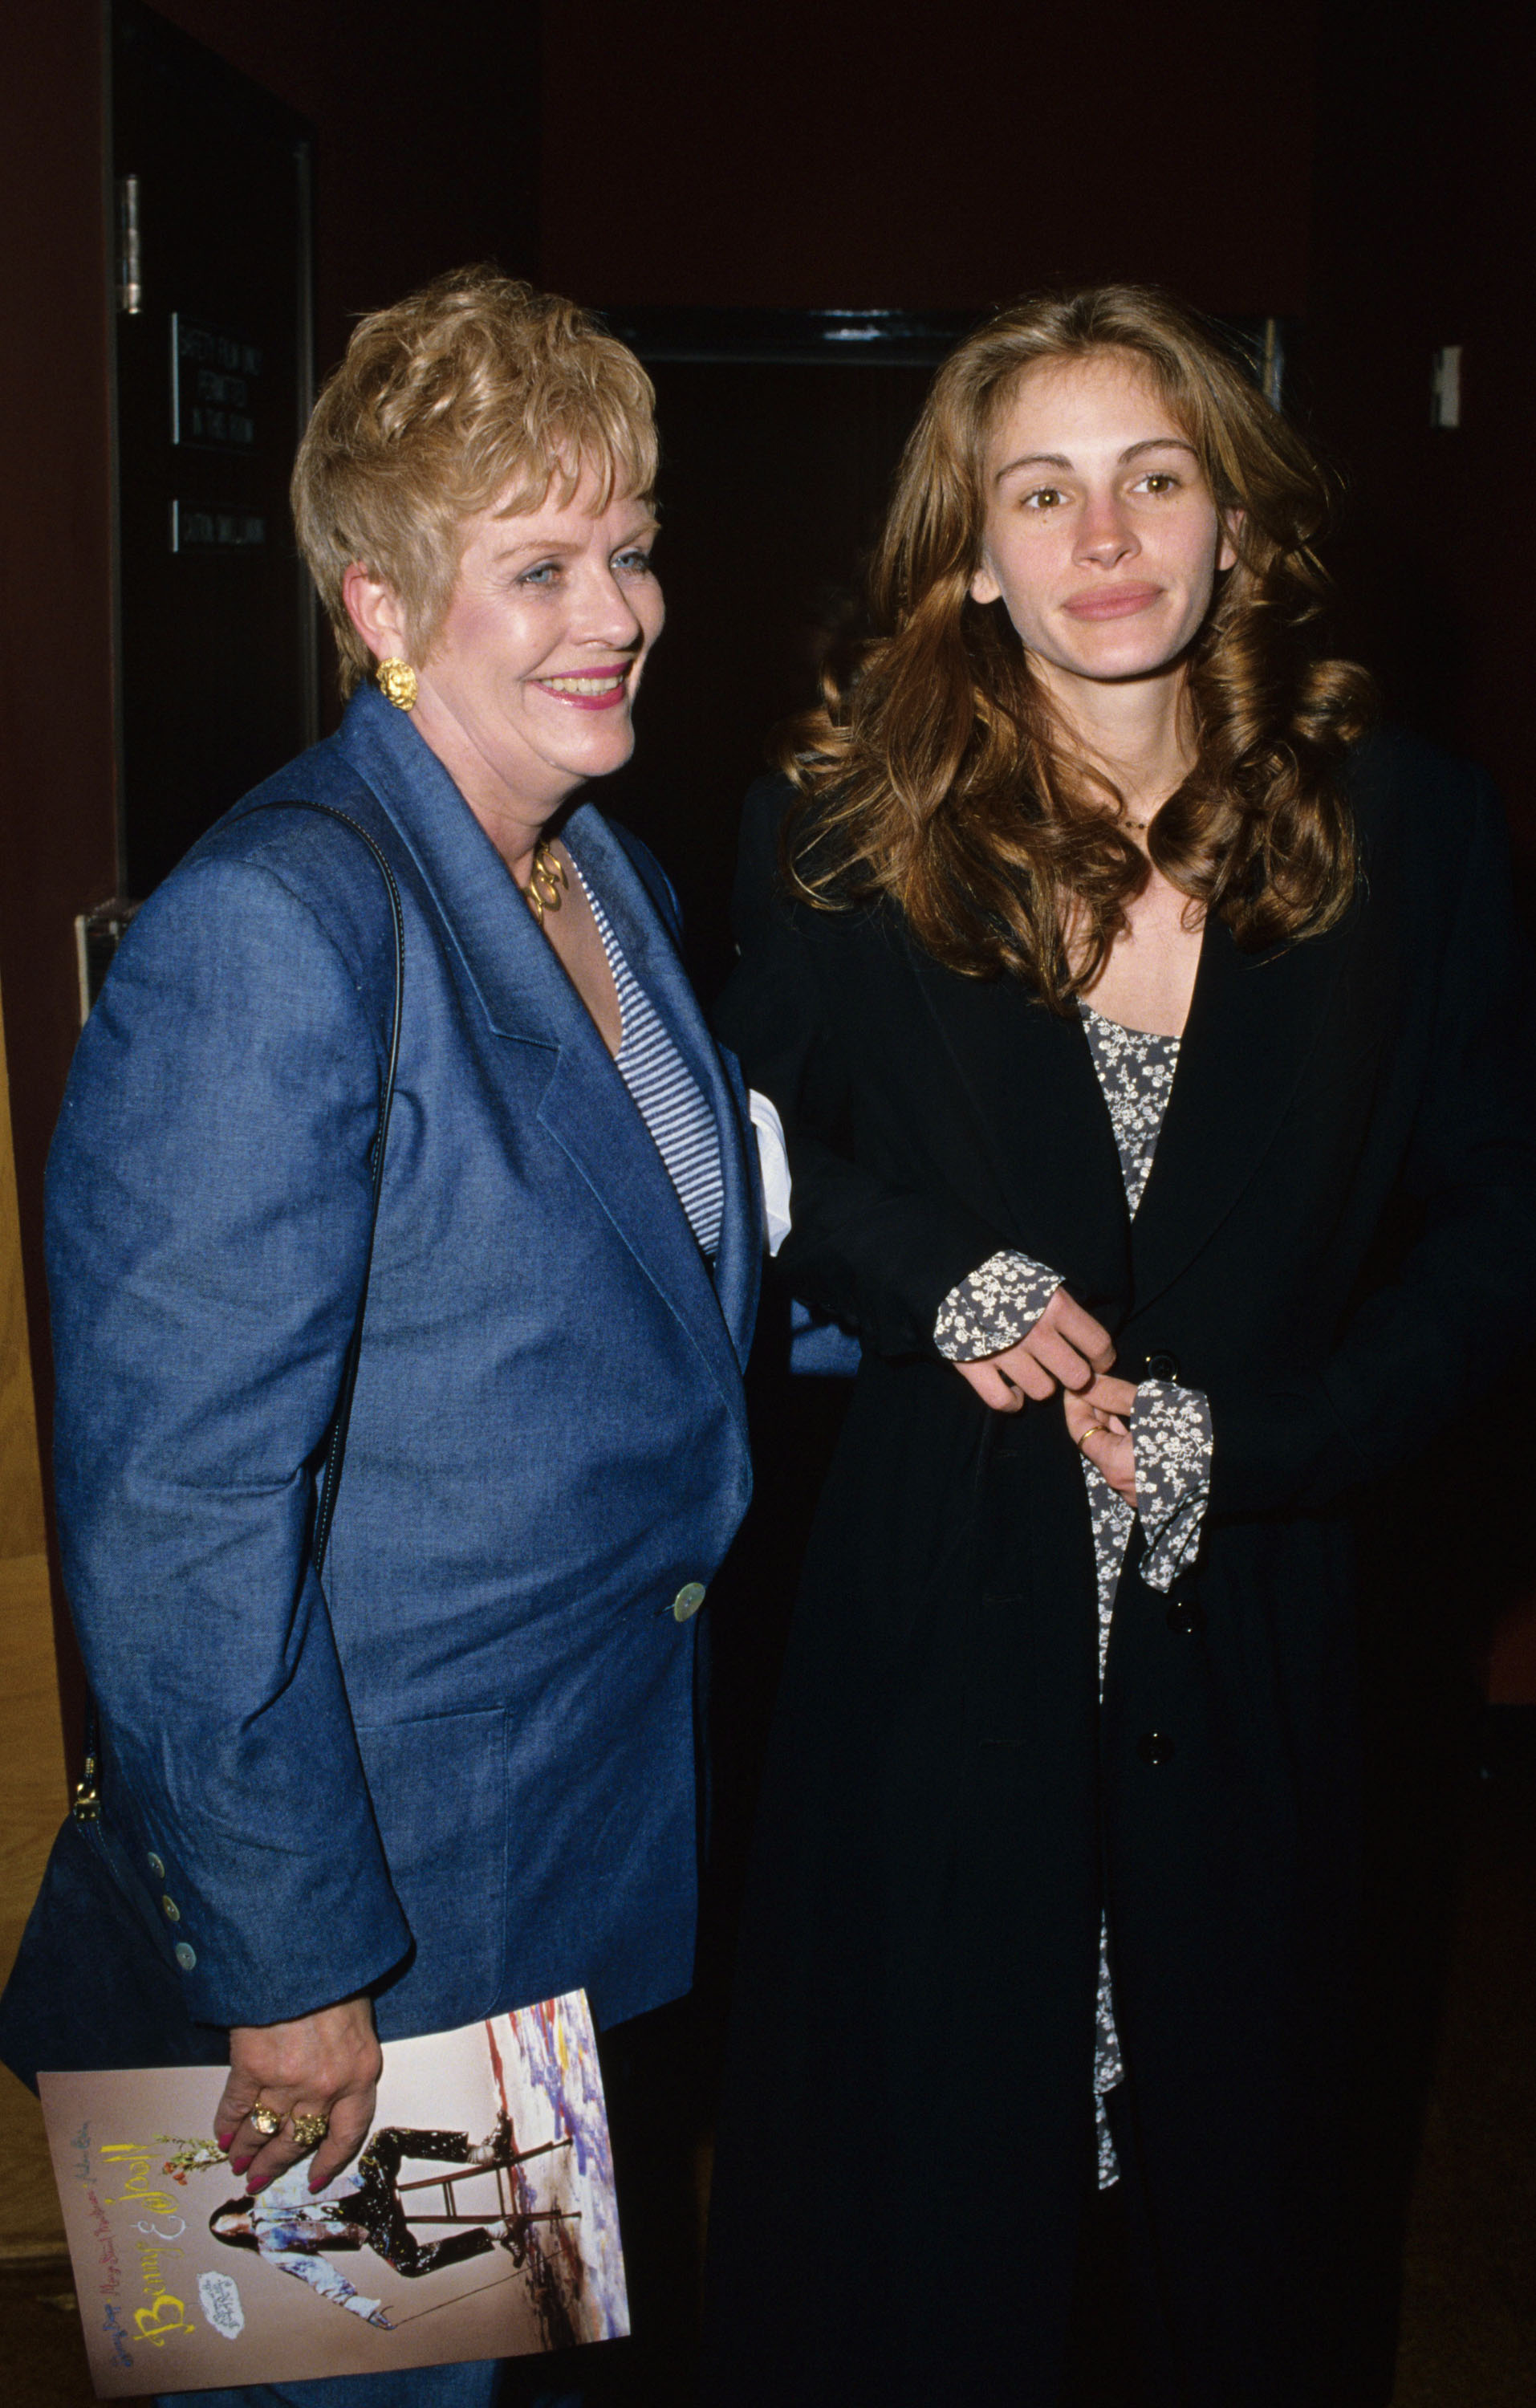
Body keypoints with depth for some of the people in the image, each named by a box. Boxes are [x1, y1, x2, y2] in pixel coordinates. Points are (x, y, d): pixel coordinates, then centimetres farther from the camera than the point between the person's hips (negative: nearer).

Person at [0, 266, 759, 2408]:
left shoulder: (618, 880, 5)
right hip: (369, 1915, -8)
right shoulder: (270, 935, -23)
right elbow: (172, 1501, -24)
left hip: (617, 1841, 8)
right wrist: (294, 1966, -21)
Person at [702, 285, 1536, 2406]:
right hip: (943, 1614, 0)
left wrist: (1248, 1437, -11)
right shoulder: (843, 833, -4)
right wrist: (936, 1275, -12)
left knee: (1238, 2148, 19)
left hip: (1252, 1619, 1)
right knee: (926, 2175, 14)